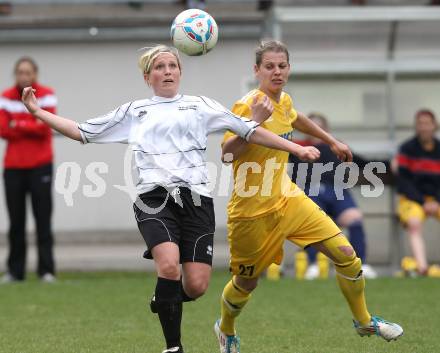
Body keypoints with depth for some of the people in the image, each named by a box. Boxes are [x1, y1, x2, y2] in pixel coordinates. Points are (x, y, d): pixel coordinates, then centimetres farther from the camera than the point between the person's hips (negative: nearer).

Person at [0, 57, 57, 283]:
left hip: (40, 165, -3)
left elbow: (45, 126, -12)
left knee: (43, 220, -3)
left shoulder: (46, 95, -2)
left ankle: (46, 270, -1)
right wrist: (31, 128, -10)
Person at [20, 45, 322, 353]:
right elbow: (82, 132, 24)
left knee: (196, 286, -10)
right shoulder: (132, 112, 20)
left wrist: (297, 149, 12)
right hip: (154, 197, -1)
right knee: (169, 266, -28)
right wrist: (37, 111, 17)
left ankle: (164, 300, 27)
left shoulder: (200, 106, 19)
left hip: (195, 197, 1)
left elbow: (249, 131, 18)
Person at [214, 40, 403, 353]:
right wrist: (254, 124, -44)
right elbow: (226, 153, -33)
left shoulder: (284, 100, 1)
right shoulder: (247, 106, -22)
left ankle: (364, 322, 21)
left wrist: (332, 142, 34)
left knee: (346, 254, 0)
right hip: (253, 212, -6)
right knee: (246, 283, 10)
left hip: (288, 199, 6)